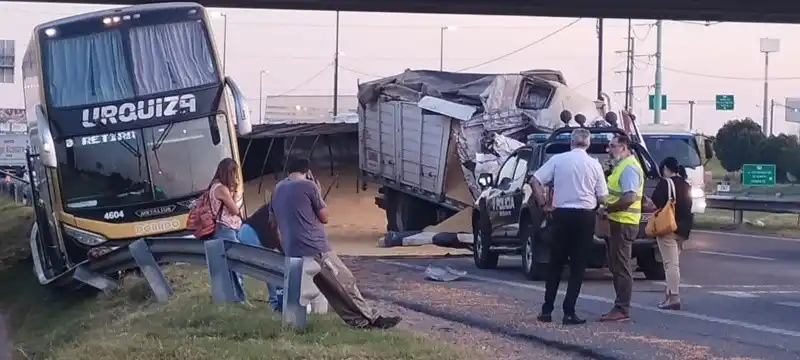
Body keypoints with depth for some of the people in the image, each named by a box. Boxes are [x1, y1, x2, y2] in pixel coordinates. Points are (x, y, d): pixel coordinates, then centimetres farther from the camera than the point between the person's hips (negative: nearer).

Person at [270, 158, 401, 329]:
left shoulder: (278, 189, 14)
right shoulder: (308, 186, -7)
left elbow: (273, 220, 24)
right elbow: (324, 217, -1)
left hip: (292, 250, 8)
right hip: (314, 247, -8)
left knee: (331, 288, 11)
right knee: (346, 282, 1)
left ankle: (359, 320, 9)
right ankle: (371, 319, 5)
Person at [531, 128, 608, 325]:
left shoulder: (558, 160, -2)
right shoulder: (594, 164, -3)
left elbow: (536, 181, -7)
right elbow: (602, 197, 1)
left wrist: (543, 205, 2)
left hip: (561, 214, 1)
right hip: (585, 216, -1)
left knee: (556, 264, 12)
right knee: (577, 266, 3)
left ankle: (547, 310, 11)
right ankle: (569, 312, -1)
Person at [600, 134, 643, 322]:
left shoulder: (629, 167, -15)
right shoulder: (622, 165, 18)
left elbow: (629, 197, -25)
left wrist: (608, 208, -16)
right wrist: (609, 209, 12)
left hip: (624, 224, -11)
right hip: (618, 222, 11)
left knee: (621, 267, -8)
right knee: (616, 266, 13)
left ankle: (622, 309, -6)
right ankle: (620, 307, 18)